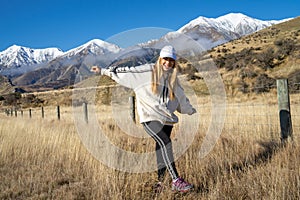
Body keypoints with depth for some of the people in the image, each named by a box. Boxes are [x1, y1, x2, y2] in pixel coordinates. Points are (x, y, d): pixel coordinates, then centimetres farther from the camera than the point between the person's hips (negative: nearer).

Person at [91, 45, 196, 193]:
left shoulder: (173, 78, 16)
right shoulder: (148, 71, -1)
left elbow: (181, 96, 31)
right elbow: (127, 71, 0)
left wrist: (191, 110, 44)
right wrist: (104, 71, -1)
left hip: (166, 118, 6)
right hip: (150, 117, -6)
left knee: (161, 148, 3)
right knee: (165, 143, -20)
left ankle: (160, 182, 11)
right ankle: (176, 180, -20)